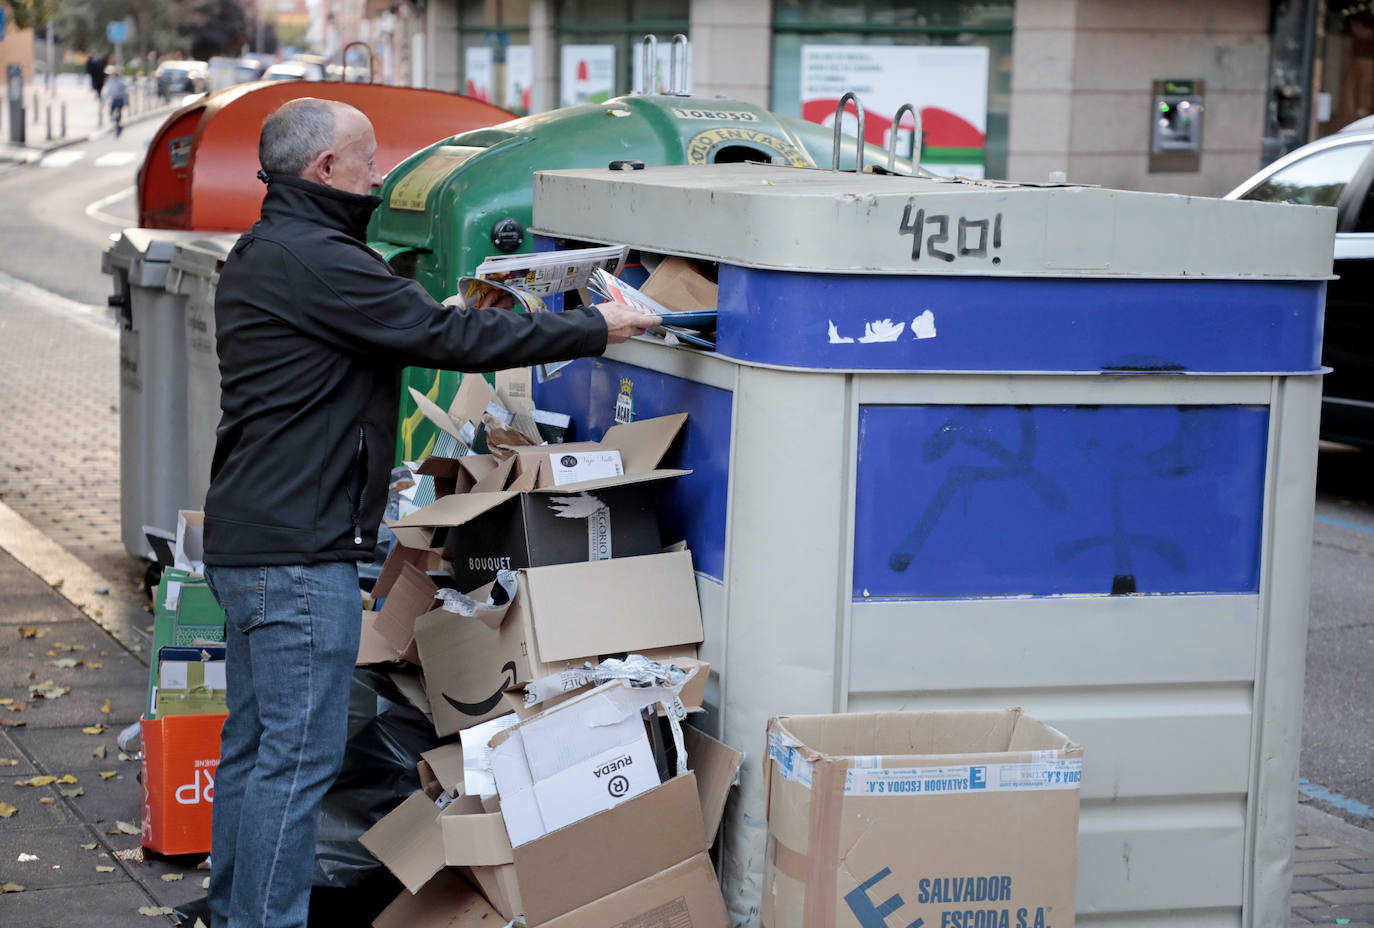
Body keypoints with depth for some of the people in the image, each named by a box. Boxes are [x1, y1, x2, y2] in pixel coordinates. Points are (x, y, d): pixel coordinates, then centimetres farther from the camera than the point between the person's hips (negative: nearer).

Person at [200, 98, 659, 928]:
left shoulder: (260, 254, 17)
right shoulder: (313, 259, -17)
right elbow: (444, 336, -19)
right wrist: (593, 329, -12)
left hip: (246, 542, 11)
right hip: (298, 551, -11)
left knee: (253, 745, 16)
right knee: (301, 754, -7)